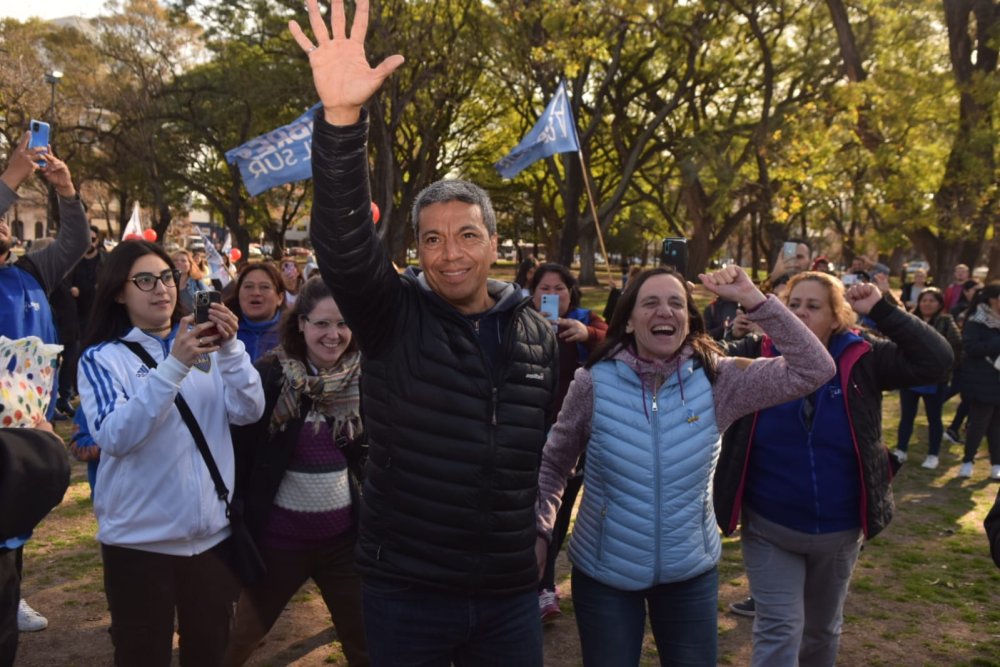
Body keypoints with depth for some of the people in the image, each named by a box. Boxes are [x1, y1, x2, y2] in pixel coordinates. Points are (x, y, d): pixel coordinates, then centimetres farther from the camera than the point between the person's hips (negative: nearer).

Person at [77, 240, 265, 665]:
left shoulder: (205, 345, 4)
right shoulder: (102, 357, -6)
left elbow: (249, 412, -7)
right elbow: (114, 437, -22)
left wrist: (231, 348, -22)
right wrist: (173, 366, -29)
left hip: (212, 531, 3)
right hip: (139, 537, -3)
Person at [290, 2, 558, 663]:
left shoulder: (537, 333, 2)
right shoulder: (393, 316, -8)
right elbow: (344, 238, -26)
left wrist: (534, 552, 14)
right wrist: (342, 116, -40)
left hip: (511, 593, 2)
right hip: (404, 590, -2)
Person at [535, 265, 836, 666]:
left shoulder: (716, 378, -9)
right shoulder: (594, 383, -12)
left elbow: (813, 371, -14)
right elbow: (553, 464, 0)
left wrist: (755, 301, -20)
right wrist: (539, 531, -10)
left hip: (690, 573, 2)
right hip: (604, 574, -1)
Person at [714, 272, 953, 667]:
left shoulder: (862, 360, -8)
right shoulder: (757, 355, -9)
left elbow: (936, 361, -14)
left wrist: (883, 311, -19)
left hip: (839, 530, 2)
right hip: (769, 528, -2)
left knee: (823, 630, 23)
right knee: (778, 632, -3)